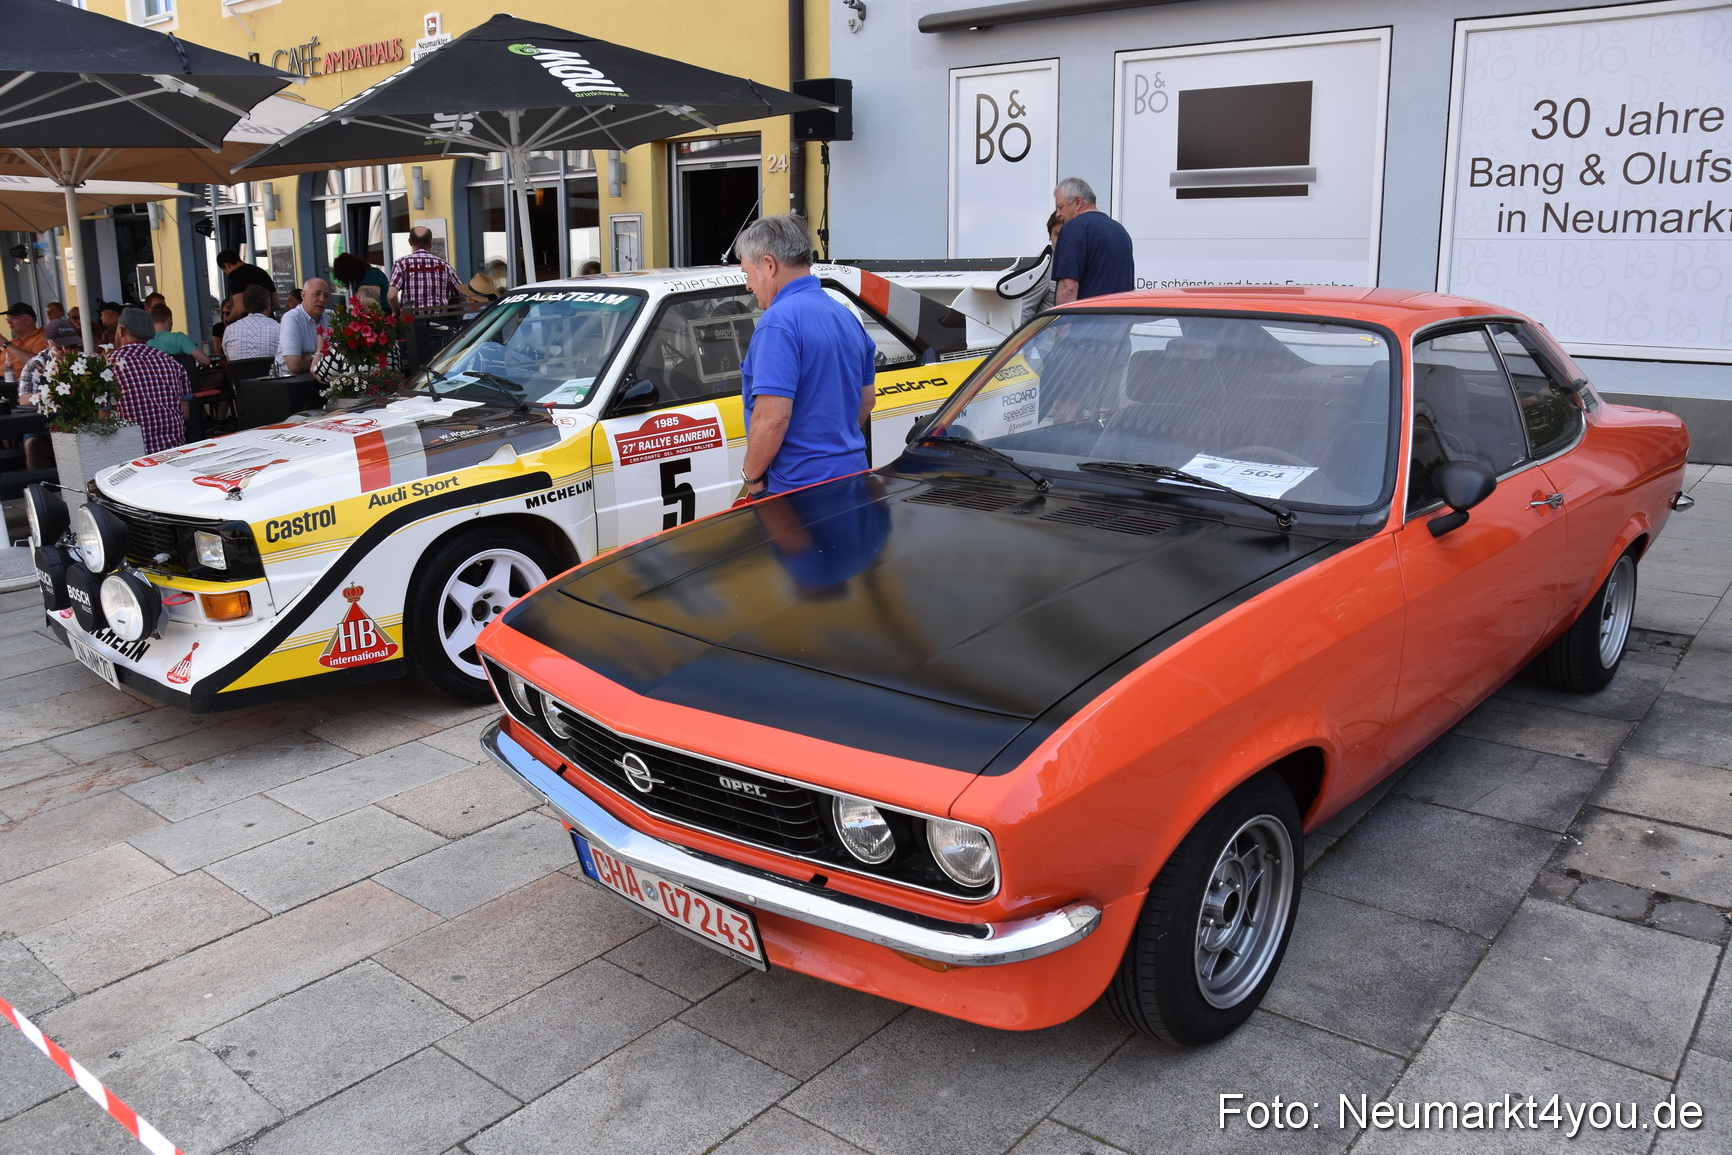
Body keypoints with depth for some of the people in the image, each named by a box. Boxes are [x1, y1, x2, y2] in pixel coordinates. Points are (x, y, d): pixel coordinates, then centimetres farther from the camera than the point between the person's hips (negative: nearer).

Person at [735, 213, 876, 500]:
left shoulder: (778, 321, -17)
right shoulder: (846, 316, 12)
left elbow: (773, 417, -24)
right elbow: (866, 400, 20)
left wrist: (752, 476, -11)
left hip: (797, 487, -9)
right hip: (851, 476, 9)